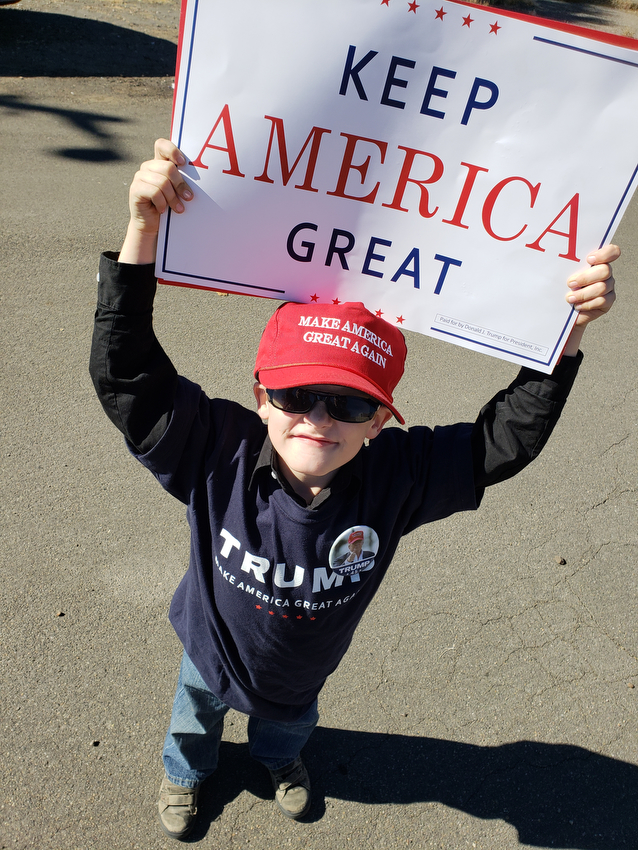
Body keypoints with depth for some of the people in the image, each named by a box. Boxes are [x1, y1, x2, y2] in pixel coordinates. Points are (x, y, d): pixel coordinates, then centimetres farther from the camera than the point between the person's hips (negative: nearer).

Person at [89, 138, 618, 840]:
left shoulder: (397, 477, -35)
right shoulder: (217, 452, -39)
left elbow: (504, 438, -30)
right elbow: (125, 372, -42)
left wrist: (568, 333, -42)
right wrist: (143, 230, -53)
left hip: (302, 671, 2)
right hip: (212, 652, -1)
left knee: (289, 723, 38)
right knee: (196, 717, 35)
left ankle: (279, 758, 78)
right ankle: (186, 770, 74)